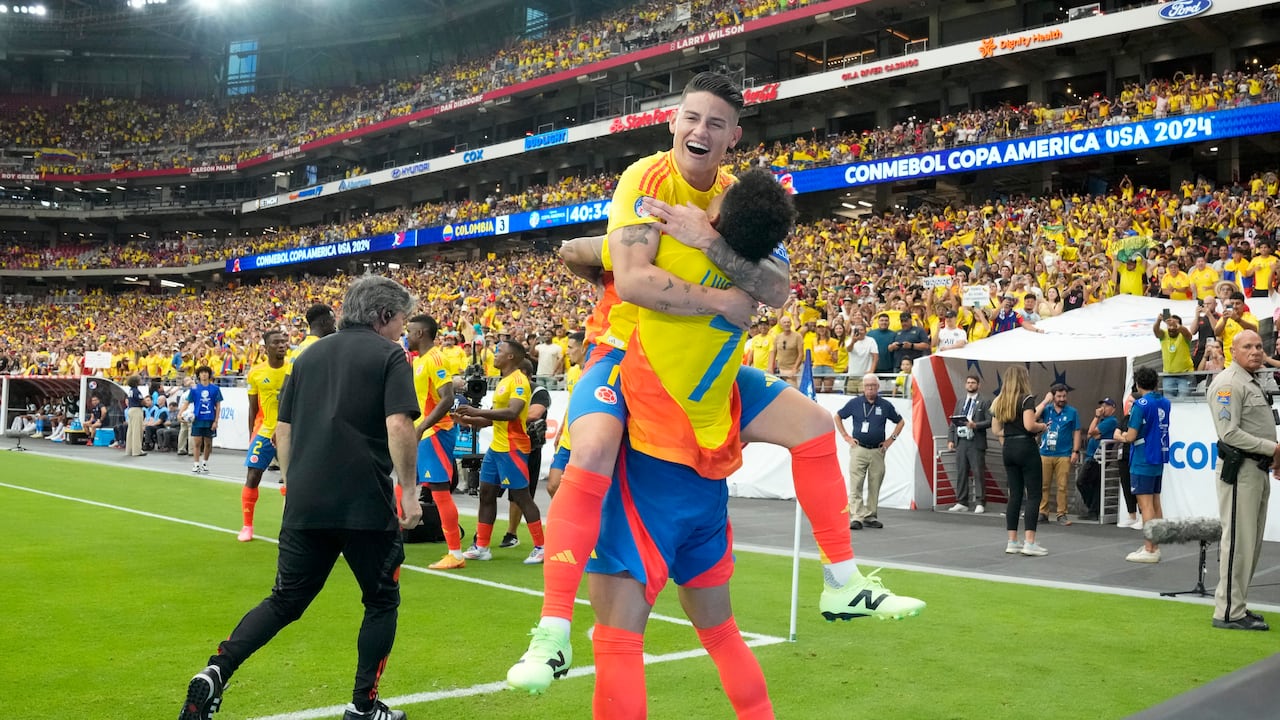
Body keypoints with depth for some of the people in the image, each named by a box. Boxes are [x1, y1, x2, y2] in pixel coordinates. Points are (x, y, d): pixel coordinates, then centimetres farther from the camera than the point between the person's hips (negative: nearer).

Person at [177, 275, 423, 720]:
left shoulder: (310, 355, 15)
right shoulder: (389, 356, -4)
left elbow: (283, 431, 16)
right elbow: (398, 426, -17)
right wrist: (410, 492, -10)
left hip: (305, 506, 5)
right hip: (366, 506, -5)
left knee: (285, 601, 15)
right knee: (381, 601, 13)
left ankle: (216, 672, -2)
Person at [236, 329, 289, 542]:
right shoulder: (255, 373, 0)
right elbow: (253, 408, 6)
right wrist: (251, 437, 5)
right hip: (263, 431, 0)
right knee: (252, 476, -2)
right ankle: (247, 526, 9)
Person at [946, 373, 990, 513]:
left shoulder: (984, 402, 1)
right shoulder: (960, 401, 17)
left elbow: (989, 421, -6)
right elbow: (953, 422, 15)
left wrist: (975, 425, -20)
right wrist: (950, 439, 7)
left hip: (976, 443, -5)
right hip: (961, 442, 5)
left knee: (978, 474, -5)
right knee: (961, 473, 7)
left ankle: (980, 503, -1)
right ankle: (962, 503, 12)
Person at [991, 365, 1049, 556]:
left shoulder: (999, 402, 11)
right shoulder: (1027, 398, -9)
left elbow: (996, 430, 13)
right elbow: (1029, 425, -21)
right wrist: (1042, 426, -3)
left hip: (1008, 449, 7)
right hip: (1026, 448, -7)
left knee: (1015, 495, 11)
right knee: (1034, 495, -2)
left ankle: (1012, 542, 11)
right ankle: (1029, 543, -8)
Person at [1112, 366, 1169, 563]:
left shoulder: (1141, 404, -15)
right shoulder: (1165, 403, 7)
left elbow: (1131, 437, -16)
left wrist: (1120, 436, 4)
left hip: (1142, 461, -7)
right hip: (1159, 460, 8)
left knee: (1145, 505, -4)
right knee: (1155, 505, 13)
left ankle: (1149, 550, -3)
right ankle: (1154, 547, 17)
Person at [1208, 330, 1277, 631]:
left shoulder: (1254, 383, 20)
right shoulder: (1228, 383, -13)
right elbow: (1230, 433, -21)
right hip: (1240, 470, -10)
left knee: (1251, 543, 13)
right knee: (1238, 542, -9)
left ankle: (1237, 606, 20)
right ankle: (1229, 612, -4)